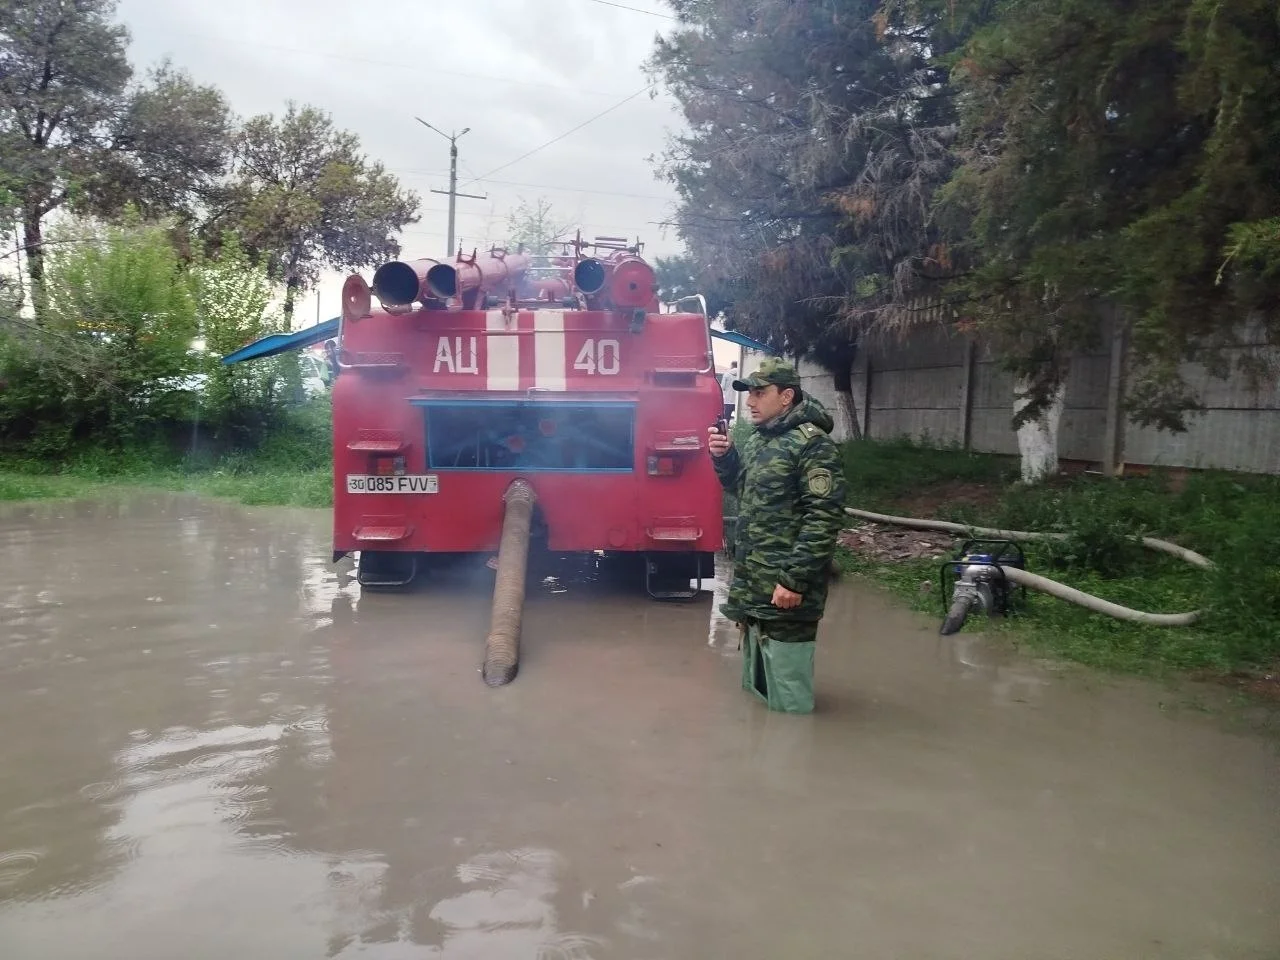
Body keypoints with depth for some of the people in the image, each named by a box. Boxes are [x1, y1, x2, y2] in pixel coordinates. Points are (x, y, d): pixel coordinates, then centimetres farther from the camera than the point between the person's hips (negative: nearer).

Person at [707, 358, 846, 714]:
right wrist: (724, 458, 8)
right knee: (753, 689, 21)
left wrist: (794, 580, -24)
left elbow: (823, 517, -20)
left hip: (783, 591, -9)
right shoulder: (758, 440, 14)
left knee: (786, 701, -2)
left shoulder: (812, 444, -14)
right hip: (751, 588, 9)